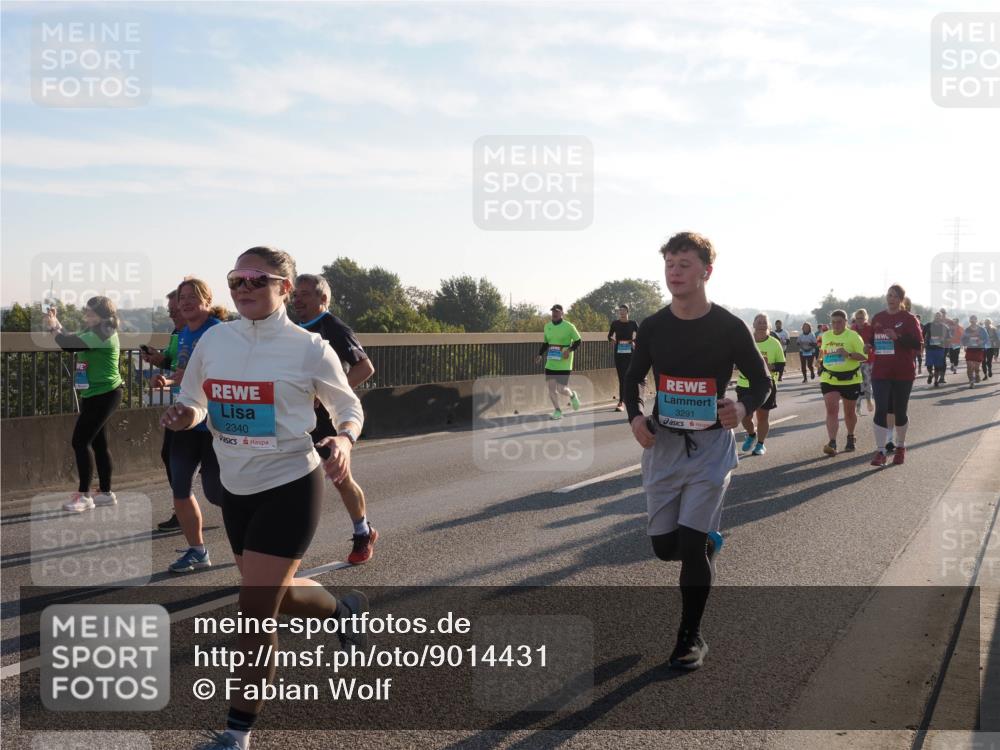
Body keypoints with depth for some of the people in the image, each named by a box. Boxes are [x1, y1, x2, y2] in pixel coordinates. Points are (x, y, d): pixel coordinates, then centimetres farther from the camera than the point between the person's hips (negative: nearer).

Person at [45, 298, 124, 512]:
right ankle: (106, 493, 20)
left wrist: (53, 327, -9)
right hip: (99, 395, 10)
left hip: (103, 395, -10)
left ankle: (84, 496, -2)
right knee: (99, 444, 13)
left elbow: (69, 345, -25)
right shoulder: (96, 332, 13)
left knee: (80, 442, -8)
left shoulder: (102, 335, -19)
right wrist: (57, 322, 4)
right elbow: (72, 341, 16)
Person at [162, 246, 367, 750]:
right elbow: (193, 401, 12)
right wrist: (187, 415, -12)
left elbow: (350, 409, -1)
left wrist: (343, 440, -23)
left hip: (289, 488, -6)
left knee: (255, 610, -6)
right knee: (276, 593, 20)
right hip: (236, 488, 6)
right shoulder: (214, 340, 0)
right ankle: (345, 610, 52)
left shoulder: (309, 348, -12)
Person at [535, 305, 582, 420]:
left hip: (564, 364, -5)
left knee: (561, 389, -7)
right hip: (550, 363, 5)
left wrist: (569, 350, -18)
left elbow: (578, 341, -2)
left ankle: (572, 395, 28)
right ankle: (557, 411, 15)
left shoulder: (569, 326, -7)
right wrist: (540, 354, 7)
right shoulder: (547, 326, 9)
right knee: (551, 387, 0)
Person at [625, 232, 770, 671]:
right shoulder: (653, 327, -2)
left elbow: (761, 381, 1)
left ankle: (690, 638, 11)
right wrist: (634, 416, -10)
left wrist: (744, 408, -22)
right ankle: (708, 543, 43)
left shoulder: (729, 327, -9)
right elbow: (633, 379, 11)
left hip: (711, 445, -3)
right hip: (663, 444, 3)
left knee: (691, 543, -8)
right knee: (663, 544, 7)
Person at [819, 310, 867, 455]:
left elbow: (864, 356, -12)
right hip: (829, 379, 3)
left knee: (849, 412, 12)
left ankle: (850, 438, 36)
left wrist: (849, 354, -26)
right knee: (831, 410, -12)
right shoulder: (825, 336, 8)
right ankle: (832, 443, -18)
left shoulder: (853, 336, -8)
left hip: (850, 380, -3)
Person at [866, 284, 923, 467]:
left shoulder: (909, 319, -4)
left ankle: (900, 447, 29)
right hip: (880, 373, 2)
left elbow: (918, 343, -10)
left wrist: (898, 337, -22)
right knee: (880, 410, -8)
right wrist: (869, 345, -1)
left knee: (899, 411, 9)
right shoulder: (877, 318, 9)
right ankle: (880, 451, -7)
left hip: (903, 373, -2)